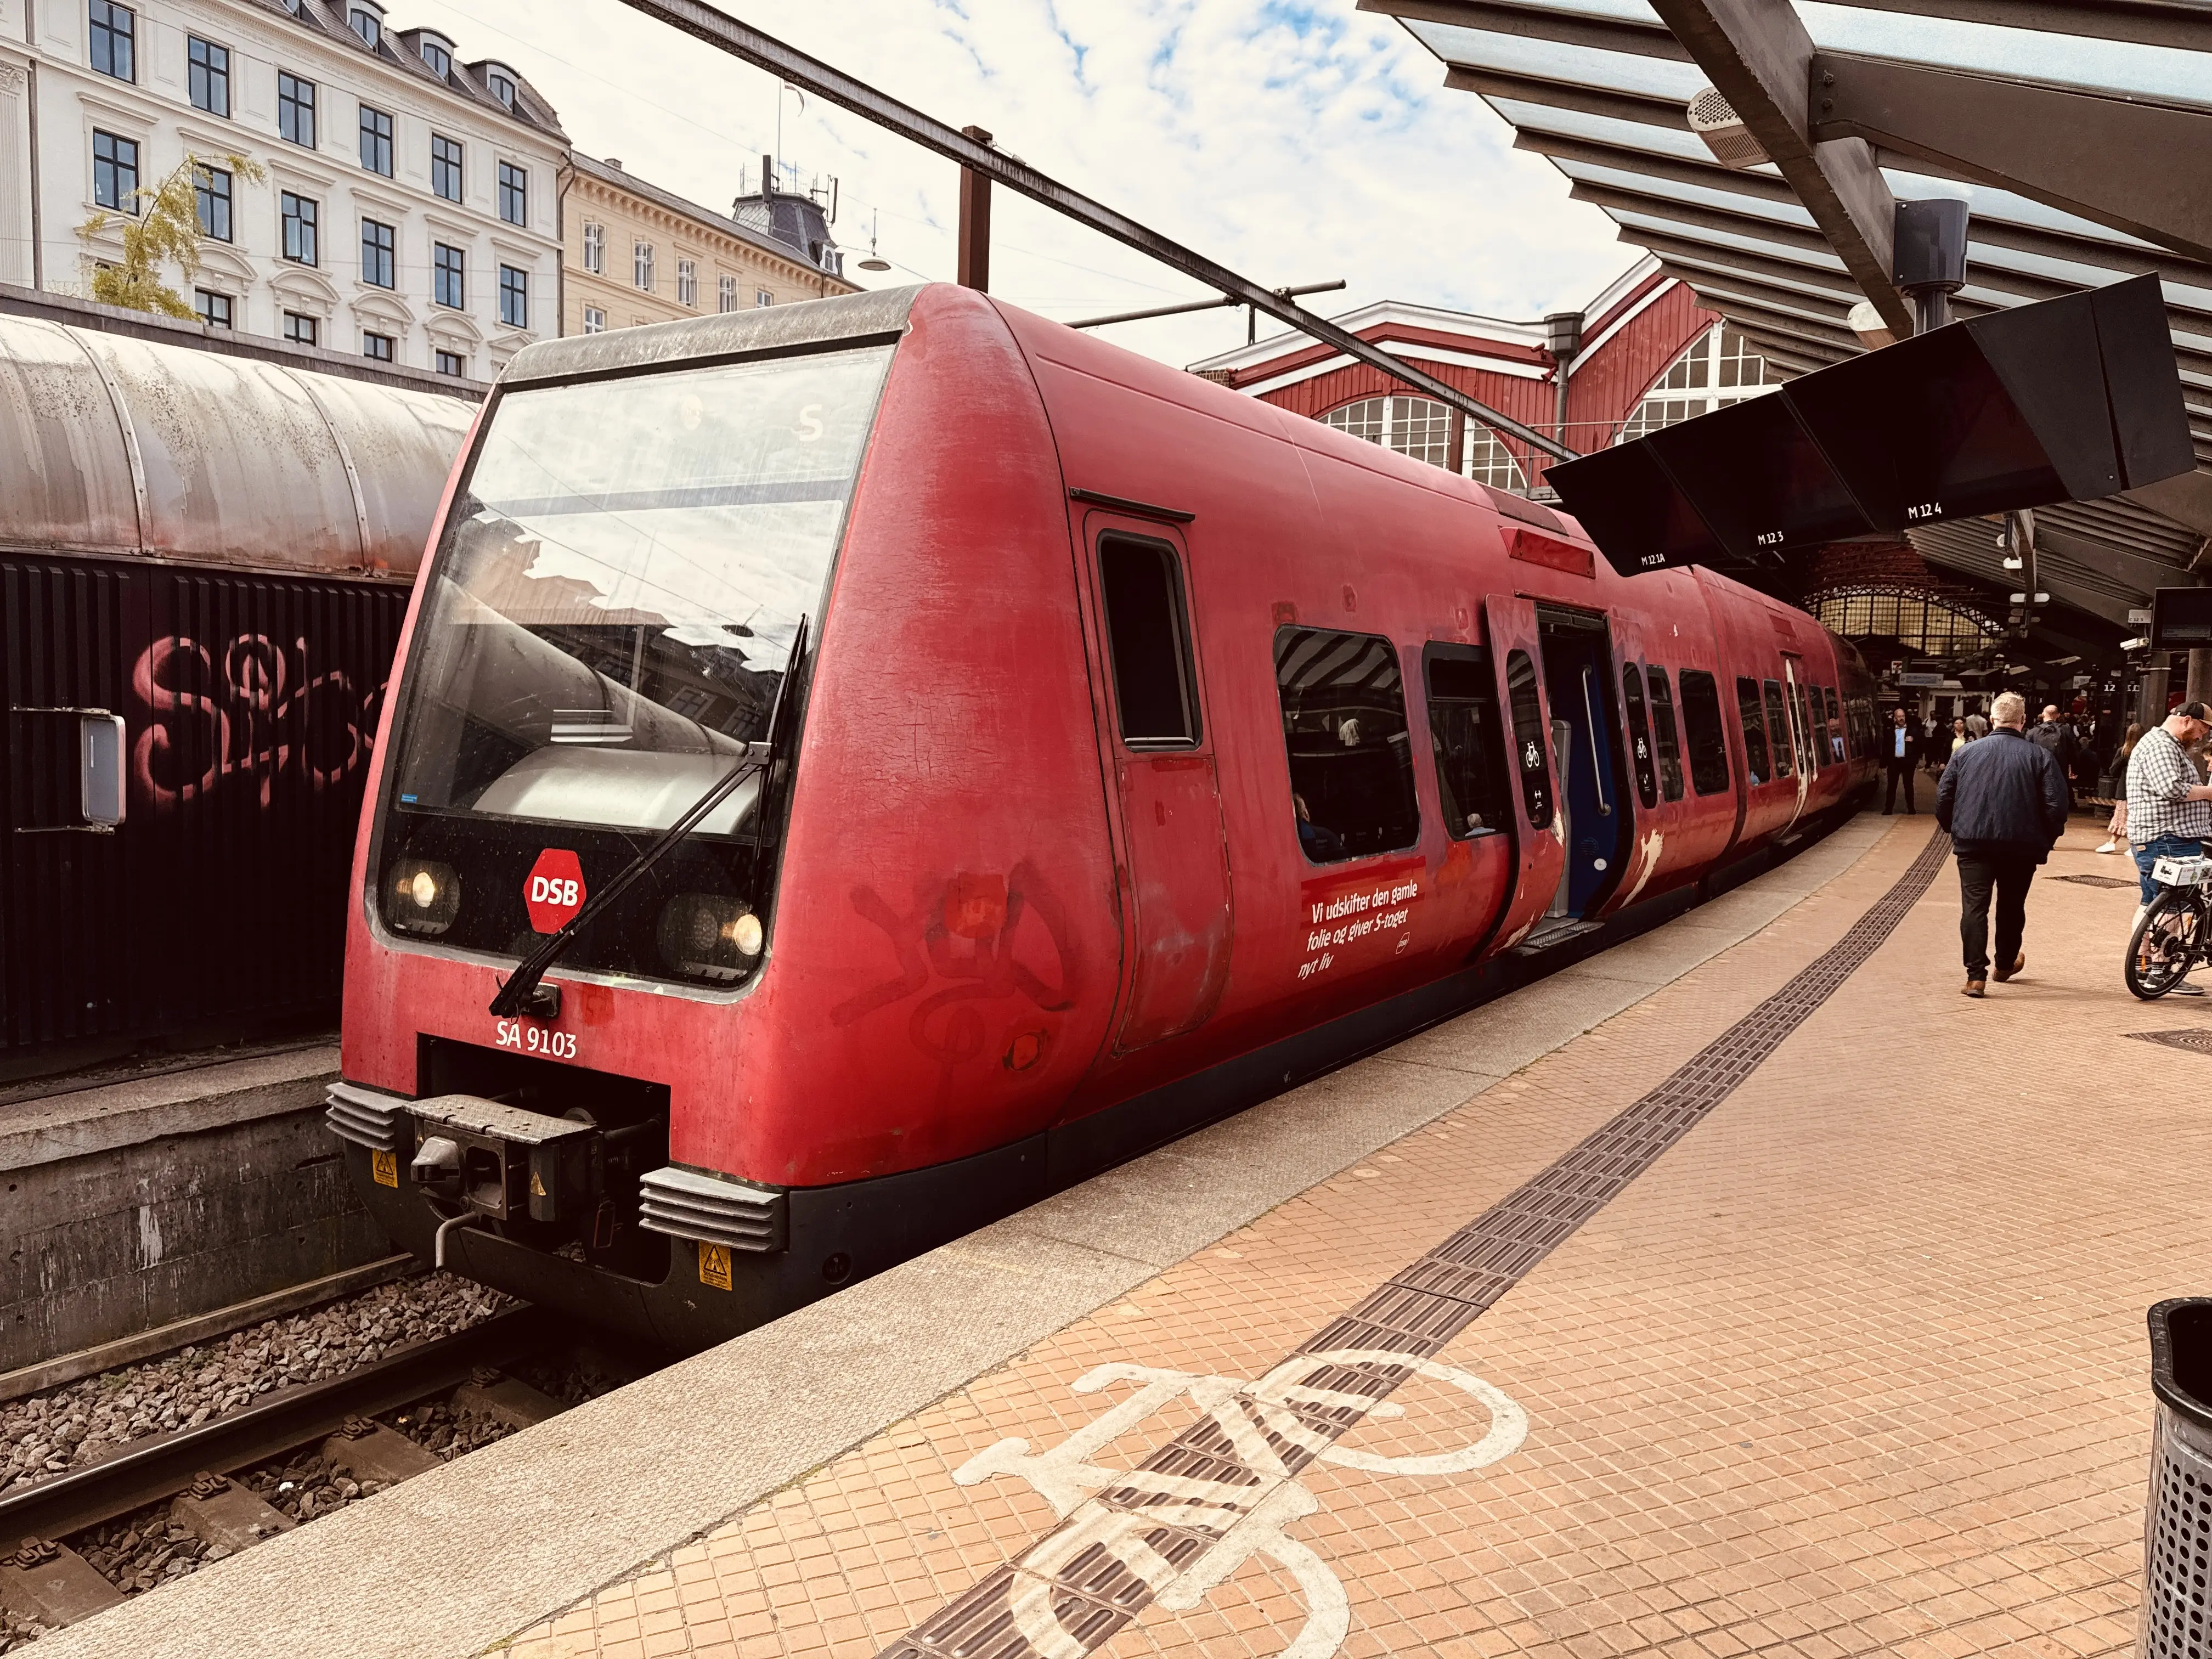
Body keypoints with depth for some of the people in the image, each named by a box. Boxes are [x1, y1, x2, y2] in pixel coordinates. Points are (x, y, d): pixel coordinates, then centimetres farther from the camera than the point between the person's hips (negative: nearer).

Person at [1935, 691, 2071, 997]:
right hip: (2022, 846, 1)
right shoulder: (2039, 756, -3)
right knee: (2012, 906, 18)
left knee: (1974, 907, -1)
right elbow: (2056, 805, -8)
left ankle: (1976, 976, -9)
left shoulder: (1966, 752, 1)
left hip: (1973, 844, -1)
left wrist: (1954, 830, 16)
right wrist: (2047, 840, 7)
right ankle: (2006, 964, 36)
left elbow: (1943, 798, 1)